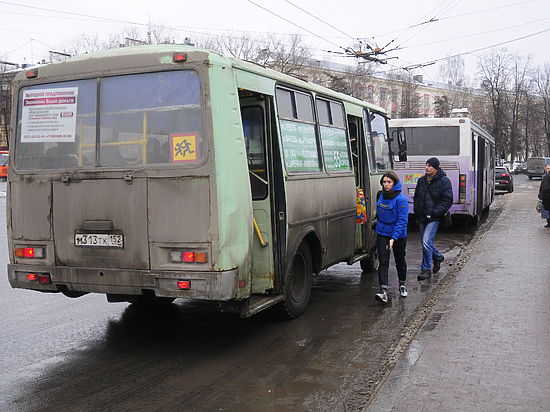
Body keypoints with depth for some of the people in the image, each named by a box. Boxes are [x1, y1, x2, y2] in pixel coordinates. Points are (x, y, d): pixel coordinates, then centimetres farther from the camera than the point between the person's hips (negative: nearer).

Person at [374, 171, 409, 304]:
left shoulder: (401, 199, -16)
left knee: (400, 261, 15)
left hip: (398, 235, -4)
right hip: (382, 234, 4)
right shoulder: (381, 196, 3)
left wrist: (393, 238, -26)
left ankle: (402, 285, 37)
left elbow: (402, 221, -20)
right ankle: (383, 291, -13)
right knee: (383, 262, -7)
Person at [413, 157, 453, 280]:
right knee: (425, 242, 15)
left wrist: (434, 212, -17)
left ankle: (426, 269, -4)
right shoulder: (422, 180, 9)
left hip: (434, 218, -7)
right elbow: (416, 197, 21)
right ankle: (437, 257, 42)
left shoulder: (444, 181, -10)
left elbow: (447, 201, -12)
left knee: (426, 241, -15)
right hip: (422, 217, 7)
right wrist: (417, 210, 7)